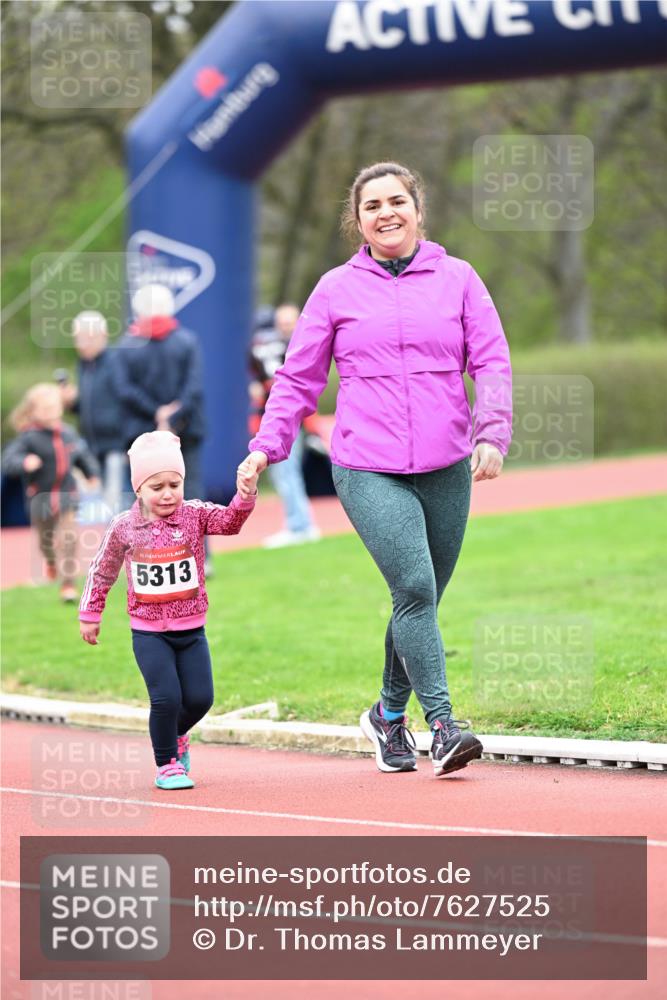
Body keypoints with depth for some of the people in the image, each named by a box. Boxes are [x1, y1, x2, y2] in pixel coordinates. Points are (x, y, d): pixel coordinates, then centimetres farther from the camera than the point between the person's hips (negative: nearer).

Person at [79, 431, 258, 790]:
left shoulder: (194, 515, -4)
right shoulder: (124, 527, -4)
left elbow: (231, 520, -22)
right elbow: (102, 571, 10)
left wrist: (246, 495, -42)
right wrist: (90, 615, 16)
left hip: (191, 629, 2)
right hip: (148, 632, -2)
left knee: (200, 698, 0)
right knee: (166, 697, -13)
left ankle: (175, 736, 33)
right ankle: (167, 764, 8)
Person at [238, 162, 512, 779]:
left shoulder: (458, 279, 8)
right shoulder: (337, 289, 7)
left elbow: (492, 363, 5)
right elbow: (299, 377, 11)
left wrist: (492, 433, -10)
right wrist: (267, 445, 1)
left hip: (445, 469, 2)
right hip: (367, 470, -2)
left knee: (423, 601, 8)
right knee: (415, 588, -18)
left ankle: (390, 715, 28)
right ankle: (442, 724, -18)